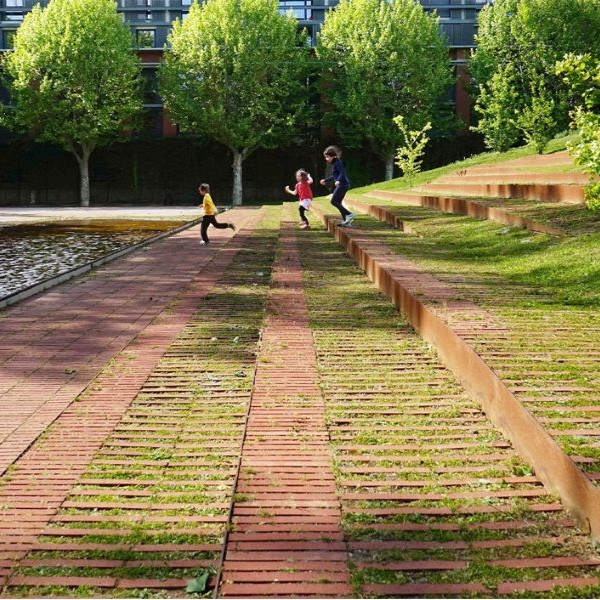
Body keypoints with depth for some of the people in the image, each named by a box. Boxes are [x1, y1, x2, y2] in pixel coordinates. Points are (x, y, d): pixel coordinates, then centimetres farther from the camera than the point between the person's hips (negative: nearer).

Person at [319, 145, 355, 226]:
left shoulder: (337, 163, -12)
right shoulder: (334, 163, 18)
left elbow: (342, 173, -23)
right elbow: (334, 176, 30)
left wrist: (338, 180, -37)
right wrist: (325, 180, 33)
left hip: (343, 184, -10)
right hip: (342, 185, 10)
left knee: (334, 201, -12)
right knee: (338, 203, 11)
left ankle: (349, 214, -14)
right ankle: (346, 221, 11)